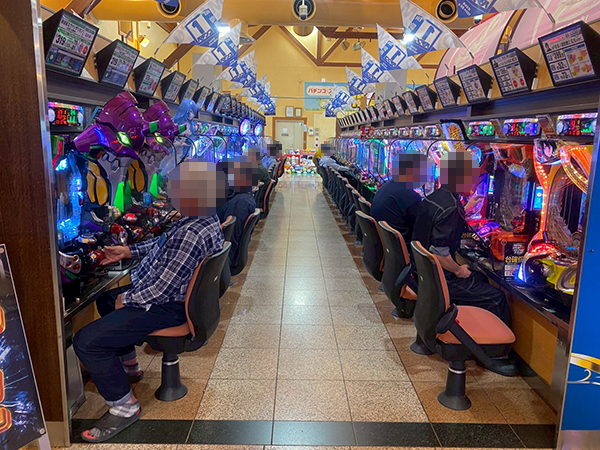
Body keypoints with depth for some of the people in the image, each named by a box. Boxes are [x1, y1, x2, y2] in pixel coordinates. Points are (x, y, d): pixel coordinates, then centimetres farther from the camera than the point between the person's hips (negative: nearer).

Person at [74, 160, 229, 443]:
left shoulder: (191, 234, -33)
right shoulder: (204, 219, 1)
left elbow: (161, 289, -28)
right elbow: (164, 244, 18)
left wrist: (127, 299, -11)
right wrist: (128, 251, 13)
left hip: (168, 308, -11)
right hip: (177, 294, 11)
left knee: (86, 341, -14)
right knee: (105, 300, 30)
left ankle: (124, 406, 3)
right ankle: (128, 367, 42)